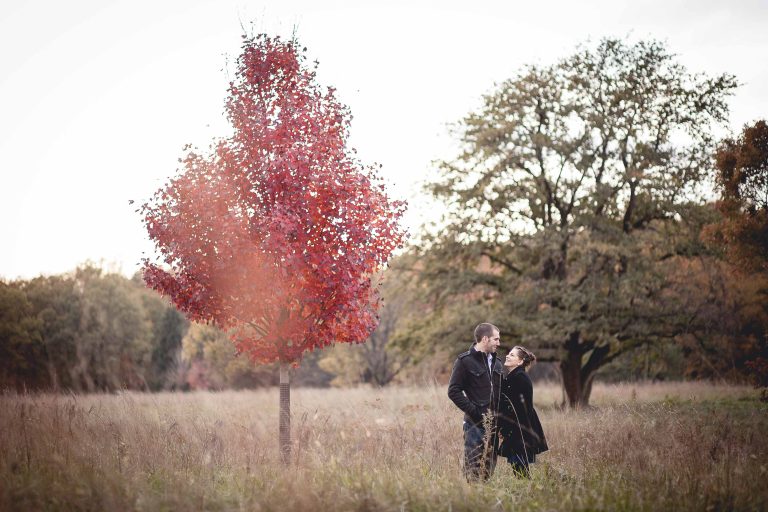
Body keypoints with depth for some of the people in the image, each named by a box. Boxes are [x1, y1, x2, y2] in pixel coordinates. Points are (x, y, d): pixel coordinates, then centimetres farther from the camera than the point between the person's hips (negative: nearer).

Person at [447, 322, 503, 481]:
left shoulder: (496, 363, 14)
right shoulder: (465, 361, -7)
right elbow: (454, 391, -11)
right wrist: (473, 411, -17)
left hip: (492, 424, 7)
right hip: (475, 423, -7)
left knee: (489, 467, 11)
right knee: (474, 469, -7)